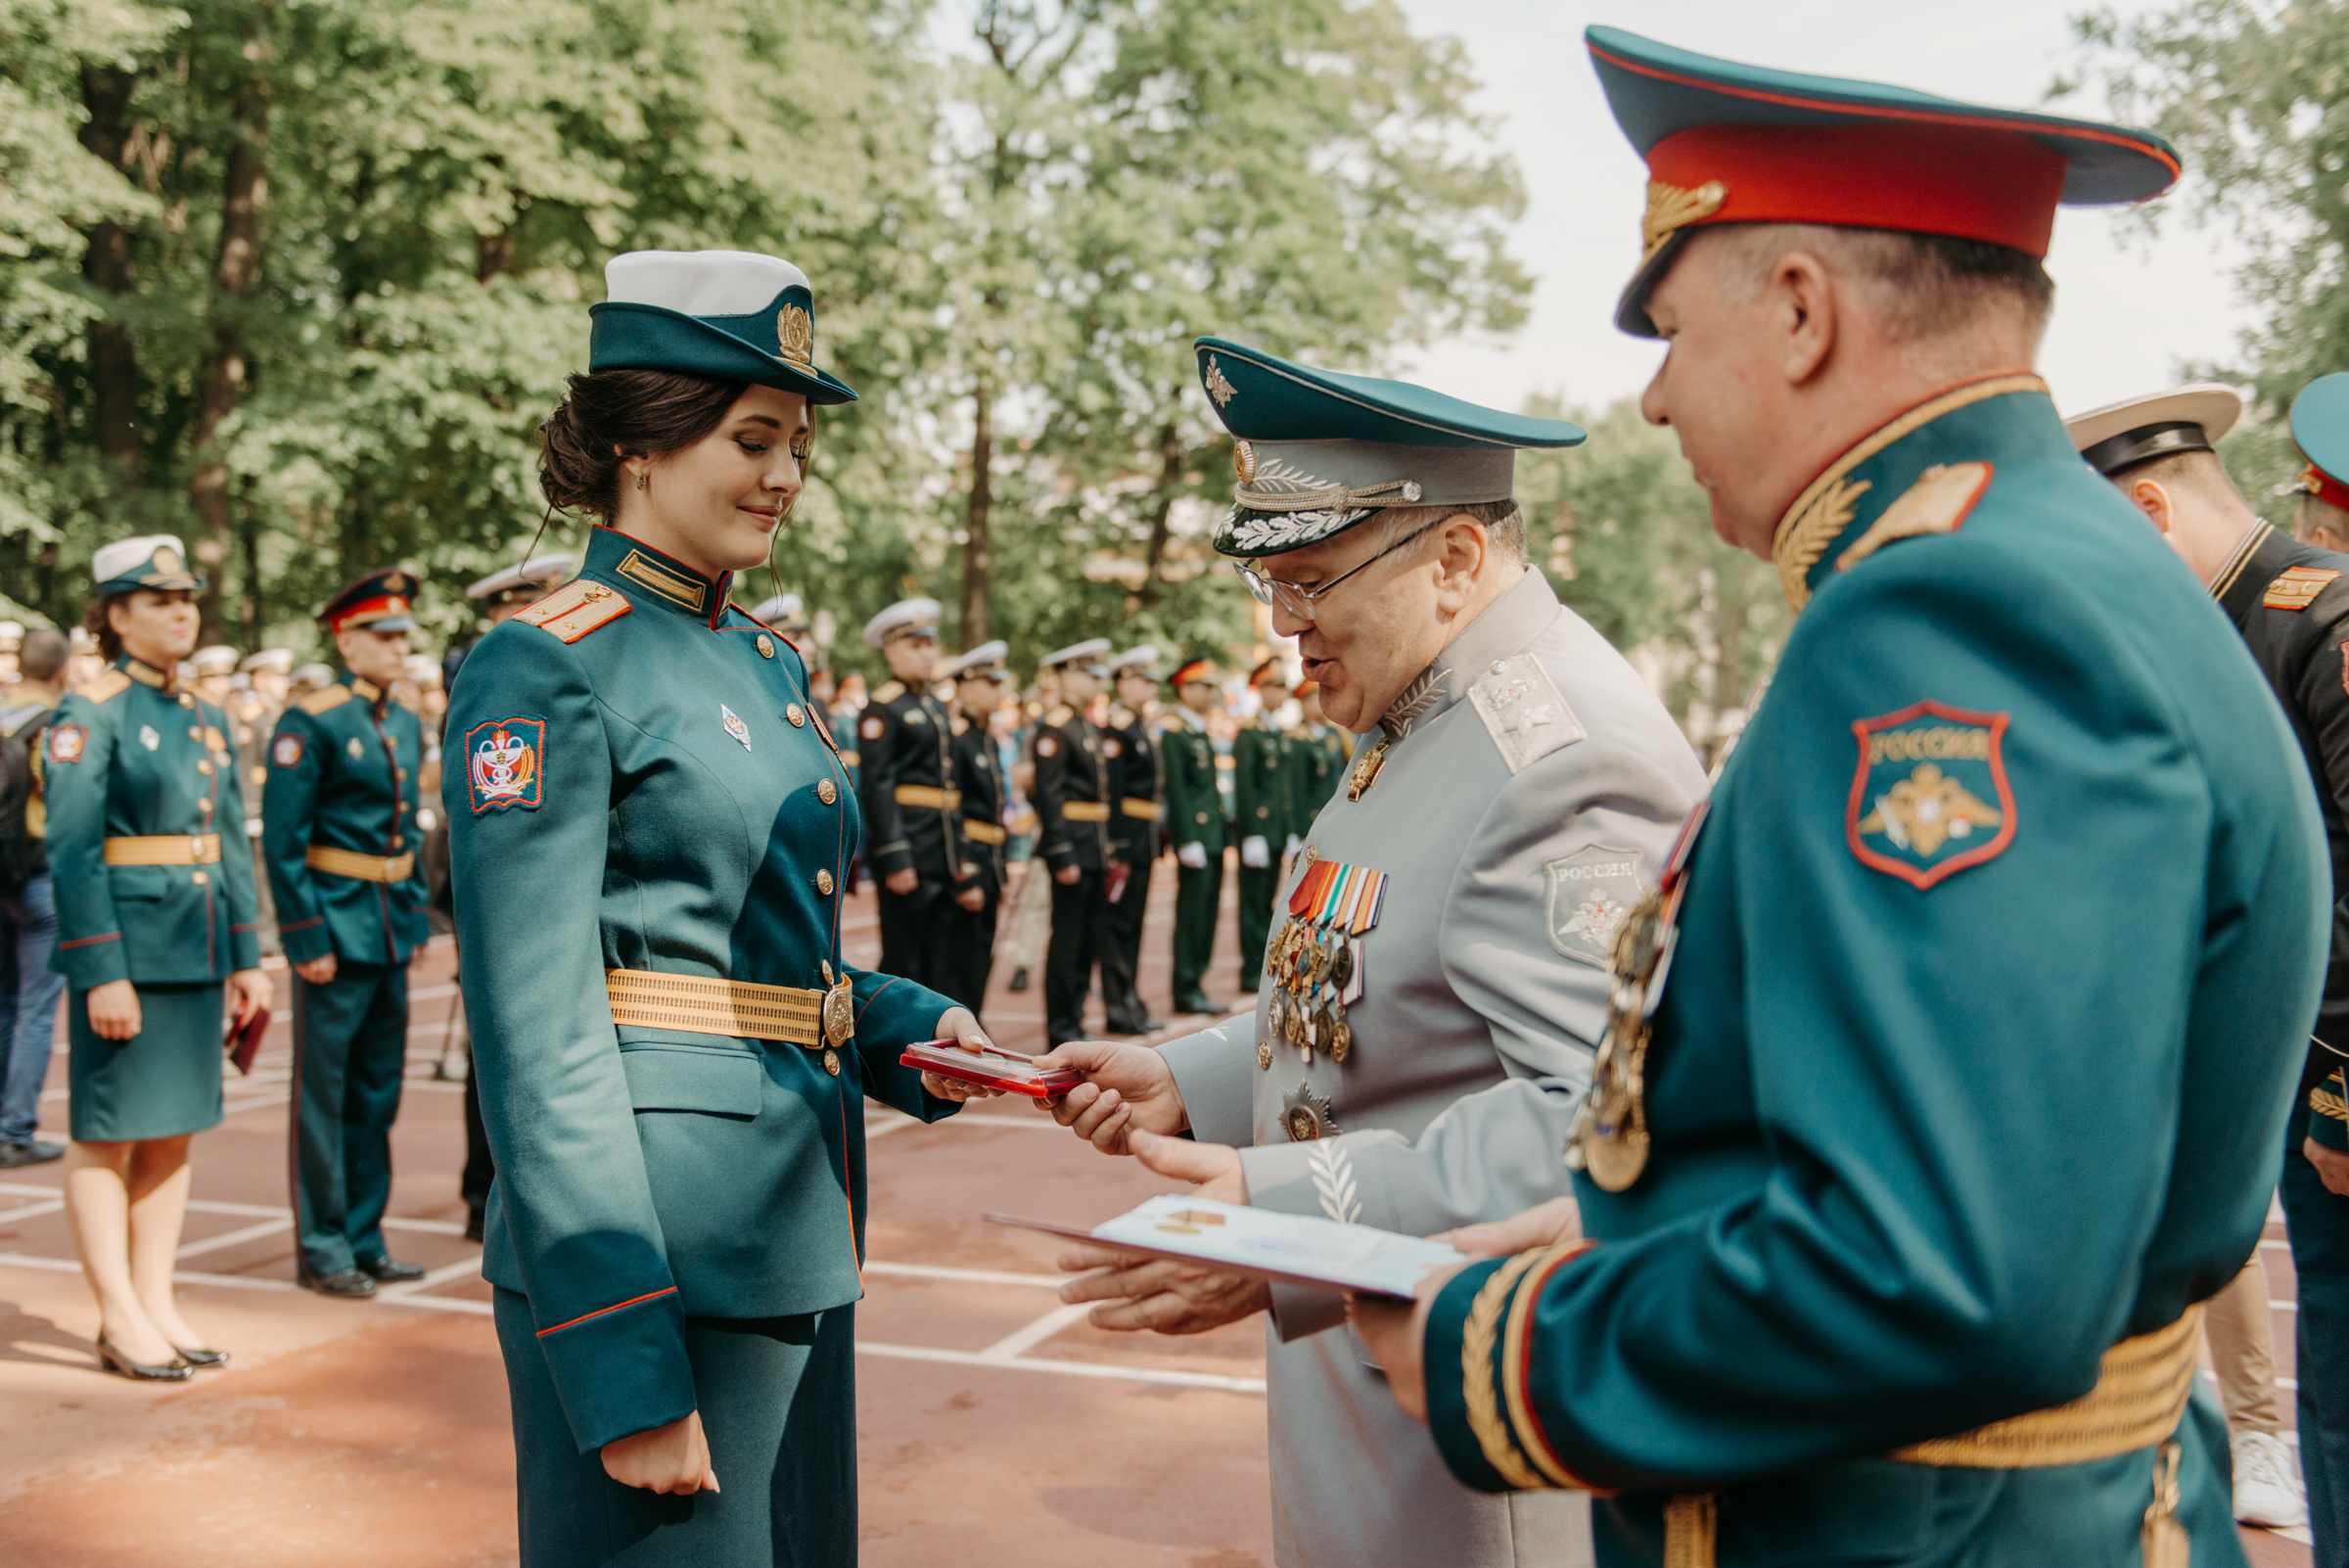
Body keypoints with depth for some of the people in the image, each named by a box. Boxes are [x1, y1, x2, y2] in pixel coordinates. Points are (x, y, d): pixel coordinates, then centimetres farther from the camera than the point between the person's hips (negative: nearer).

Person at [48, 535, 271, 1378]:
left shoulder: (204, 719, 13)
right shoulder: (89, 715, -8)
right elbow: (72, 854, -14)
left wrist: (246, 956, 11)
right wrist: (102, 974, -18)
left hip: (197, 951, 7)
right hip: (125, 951, -7)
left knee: (174, 1130, 12)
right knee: (107, 1134, 2)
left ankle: (156, 1303, 21)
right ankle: (120, 1319, 9)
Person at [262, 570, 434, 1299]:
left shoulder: (406, 725, 12)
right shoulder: (310, 723, -11)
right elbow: (282, 841, -14)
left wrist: (417, 916, 13)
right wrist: (308, 939, -17)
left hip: (392, 932, 7)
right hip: (339, 929, -7)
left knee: (378, 1092, 13)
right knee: (325, 1093, 2)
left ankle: (365, 1238, 22)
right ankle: (322, 1247, 11)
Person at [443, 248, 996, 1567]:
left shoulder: (770, 664, 13)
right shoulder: (549, 669, -12)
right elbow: (539, 1033, -18)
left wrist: (914, 1029, 0)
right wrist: (625, 1369, -21)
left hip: (799, 1238, 8)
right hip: (659, 1256, -8)